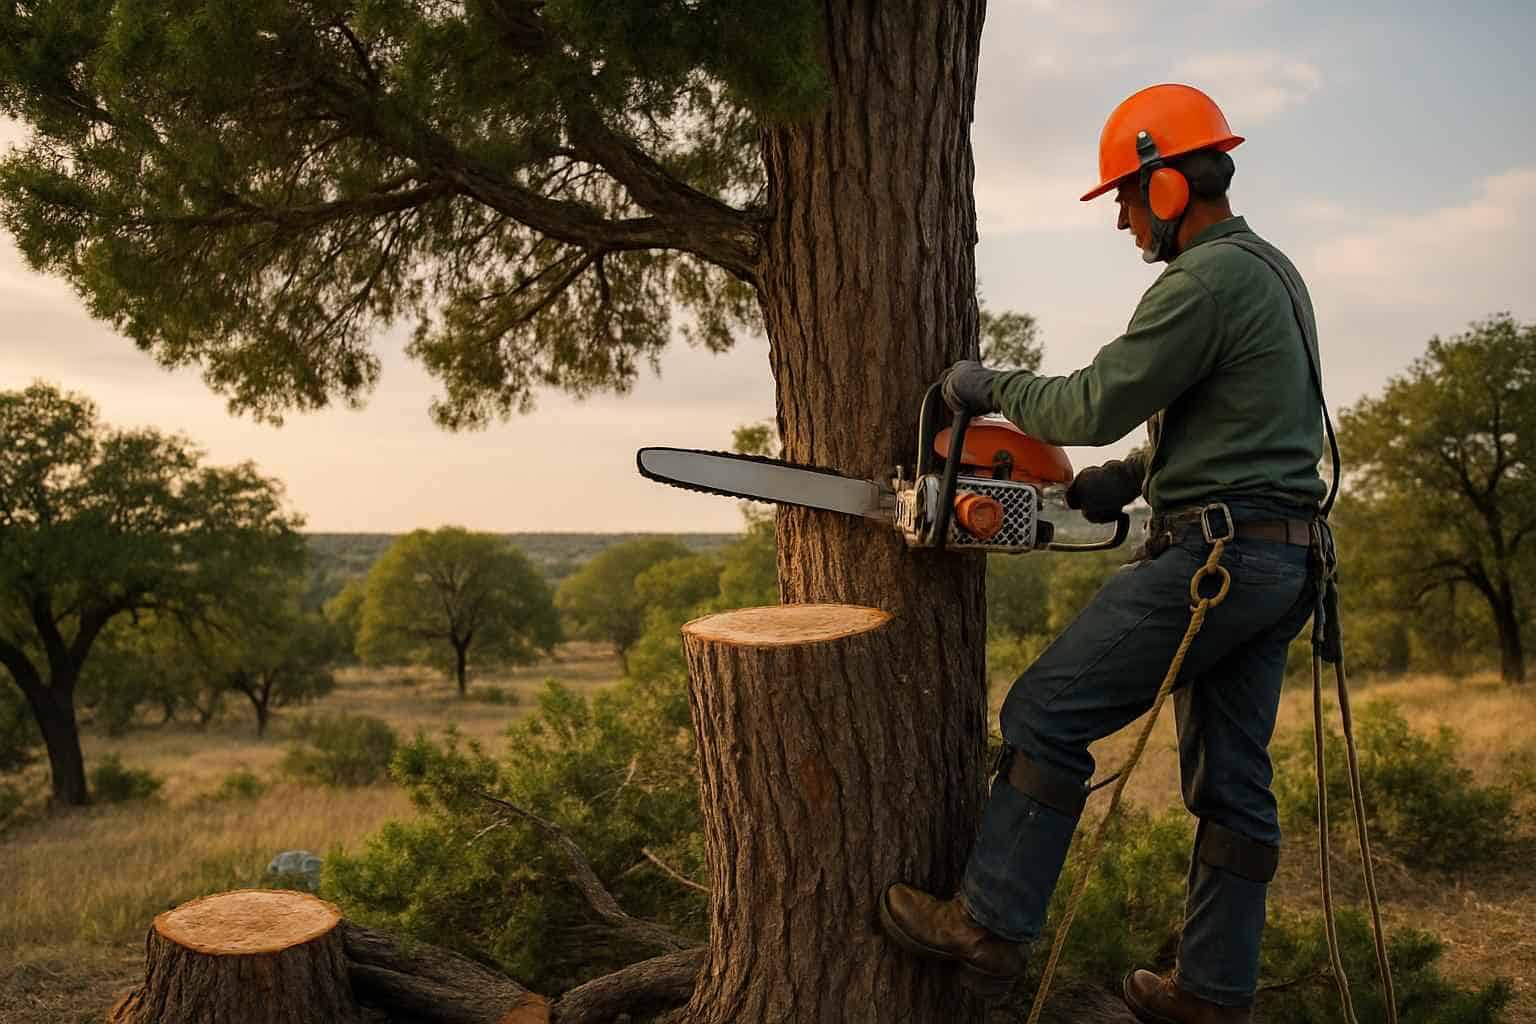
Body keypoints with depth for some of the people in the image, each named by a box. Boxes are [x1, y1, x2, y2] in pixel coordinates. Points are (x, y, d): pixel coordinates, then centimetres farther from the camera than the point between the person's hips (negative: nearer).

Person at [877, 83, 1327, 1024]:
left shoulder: (1206, 279, -14)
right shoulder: (1272, 273, 18)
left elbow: (1097, 403, -15)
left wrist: (993, 388, 0)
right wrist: (1133, 476, 12)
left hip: (1213, 553, -10)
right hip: (1282, 559, 10)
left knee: (1046, 717, -4)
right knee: (1233, 780, 12)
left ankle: (990, 928, 3)